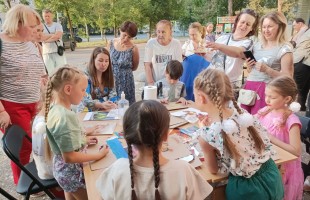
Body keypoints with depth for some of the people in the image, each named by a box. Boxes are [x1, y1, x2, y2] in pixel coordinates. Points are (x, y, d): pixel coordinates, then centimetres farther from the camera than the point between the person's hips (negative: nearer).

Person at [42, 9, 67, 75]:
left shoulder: (57, 25, 9)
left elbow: (58, 36, -8)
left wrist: (46, 39, -3)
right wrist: (54, 34, -4)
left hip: (58, 51, -1)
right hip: (47, 53, 1)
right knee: (49, 72, -3)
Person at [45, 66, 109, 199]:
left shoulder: (56, 108, -4)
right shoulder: (65, 117, -32)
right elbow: (69, 157, -28)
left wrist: (82, 141, 5)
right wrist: (98, 155, -20)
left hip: (62, 167, 8)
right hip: (71, 169, -8)